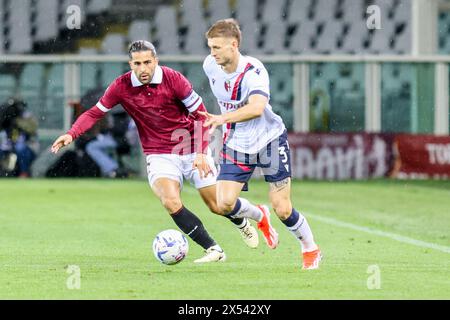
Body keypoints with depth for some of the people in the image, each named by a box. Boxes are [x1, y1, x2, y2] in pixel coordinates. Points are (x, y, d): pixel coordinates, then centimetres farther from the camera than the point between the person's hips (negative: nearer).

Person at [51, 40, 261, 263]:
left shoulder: (173, 79, -15)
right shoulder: (122, 87, -10)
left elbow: (200, 114, -9)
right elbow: (95, 113, -2)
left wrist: (201, 152, -17)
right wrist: (71, 134, -19)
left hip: (192, 150, -1)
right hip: (159, 155, 1)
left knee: (218, 206, 4)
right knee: (171, 202, -26)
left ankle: (243, 224, 42)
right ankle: (214, 250, -16)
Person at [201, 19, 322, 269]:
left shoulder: (253, 71, -26)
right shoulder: (210, 66, -6)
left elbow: (256, 108, -44)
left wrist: (223, 118, -56)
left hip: (270, 140, -5)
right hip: (236, 145, 5)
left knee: (282, 209, -6)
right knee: (225, 204, -12)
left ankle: (311, 250, 20)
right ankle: (259, 216, 22)